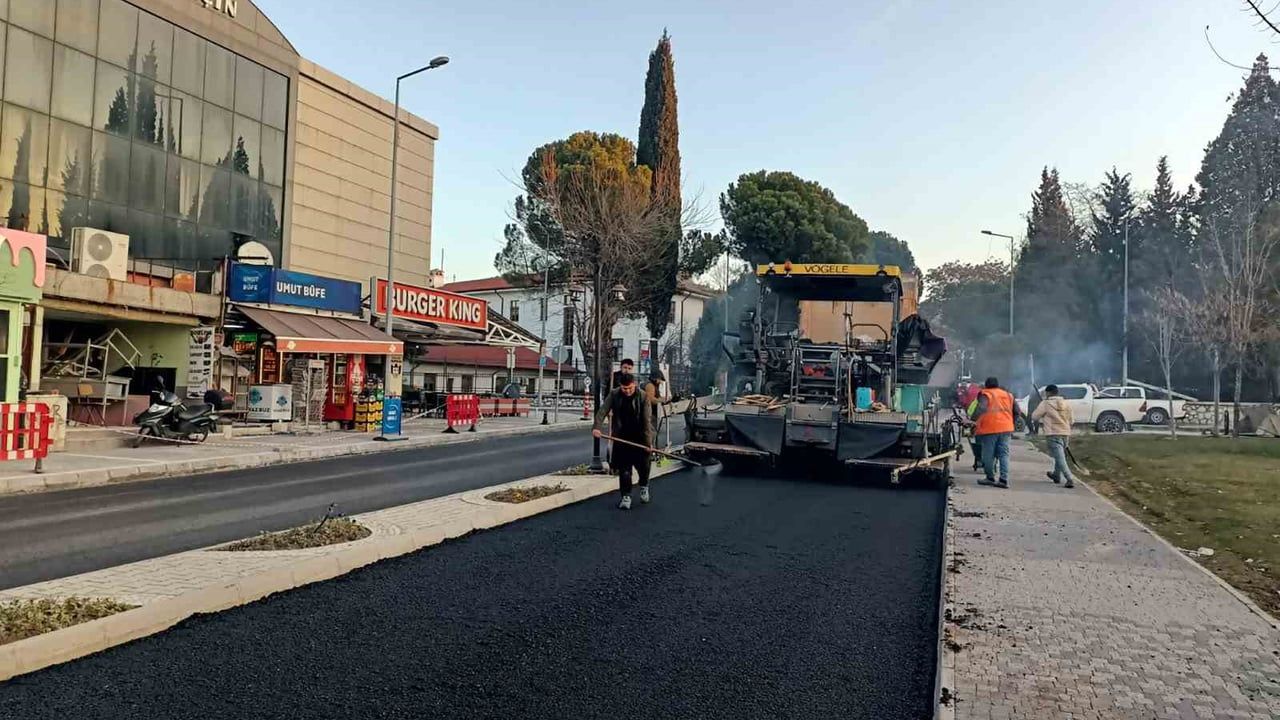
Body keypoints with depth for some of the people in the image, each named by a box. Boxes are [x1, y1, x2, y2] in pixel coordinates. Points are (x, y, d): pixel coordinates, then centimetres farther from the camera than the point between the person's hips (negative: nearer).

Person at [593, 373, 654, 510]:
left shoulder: (642, 397, -11)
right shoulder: (614, 395, -5)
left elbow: (646, 420, -13)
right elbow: (602, 411, -13)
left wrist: (648, 441, -17)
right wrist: (597, 427, -30)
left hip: (639, 438, -1)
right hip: (621, 437, 1)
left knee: (643, 465, 6)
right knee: (624, 468, -1)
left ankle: (644, 486, 36)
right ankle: (626, 496, 8)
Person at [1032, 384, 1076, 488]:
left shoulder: (1045, 403, -7)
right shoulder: (1066, 404, 8)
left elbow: (1034, 416, -5)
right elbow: (1071, 421, 15)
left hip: (1053, 434, -6)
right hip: (1065, 433, 6)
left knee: (1060, 458, -9)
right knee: (1060, 456, 24)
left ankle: (1070, 480, -21)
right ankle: (1056, 476, 40)